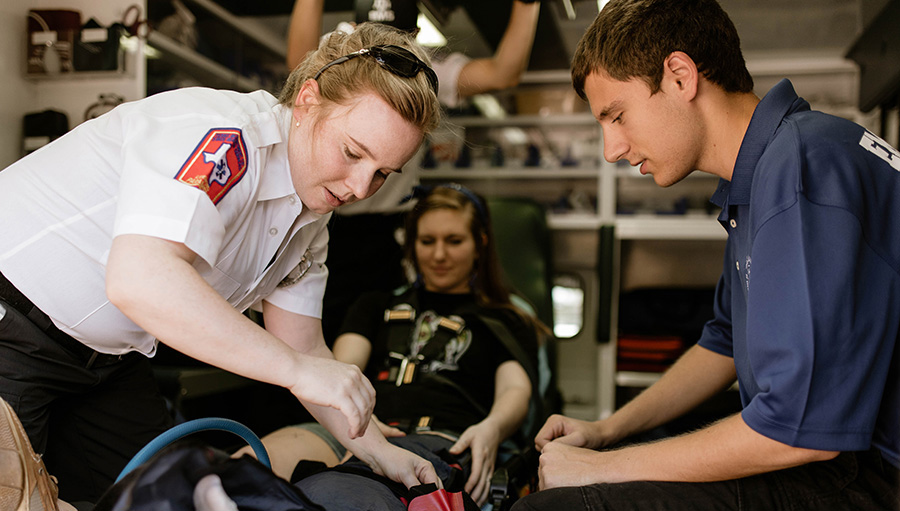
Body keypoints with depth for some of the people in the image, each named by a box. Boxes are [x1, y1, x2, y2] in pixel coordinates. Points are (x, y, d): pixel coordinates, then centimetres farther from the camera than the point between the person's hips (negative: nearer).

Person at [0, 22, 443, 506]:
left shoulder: (310, 224, 0)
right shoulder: (223, 136, -30)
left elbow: (302, 347, 6)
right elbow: (139, 280, -43)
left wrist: (377, 450, -4)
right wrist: (297, 369, -38)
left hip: (106, 357, 8)